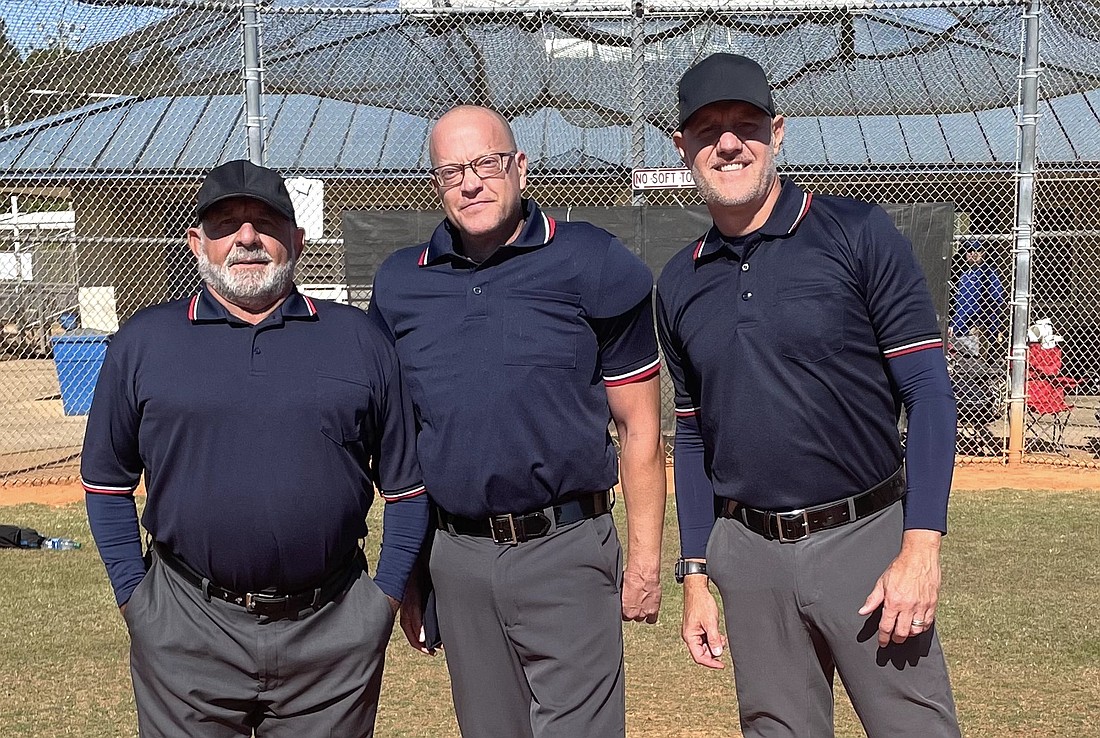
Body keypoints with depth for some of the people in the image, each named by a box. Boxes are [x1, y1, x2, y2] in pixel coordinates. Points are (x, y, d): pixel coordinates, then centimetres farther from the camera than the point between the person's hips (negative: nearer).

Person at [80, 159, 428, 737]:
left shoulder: (359, 340, 5)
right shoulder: (142, 343, 5)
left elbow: (404, 483, 9)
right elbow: (107, 481, 11)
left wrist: (387, 595, 4)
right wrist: (133, 595, 4)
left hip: (334, 630, 1)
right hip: (186, 634, 0)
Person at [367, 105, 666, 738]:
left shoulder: (594, 268, -3)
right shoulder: (399, 284, 7)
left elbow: (639, 426, -1)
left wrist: (646, 560, -4)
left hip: (567, 553, -3)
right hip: (456, 560, 4)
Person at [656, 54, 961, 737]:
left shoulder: (858, 233, -4)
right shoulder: (679, 283, 9)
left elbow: (928, 392, -7)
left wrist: (921, 549, -15)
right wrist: (695, 576, 11)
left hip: (867, 538, -3)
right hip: (748, 553, 4)